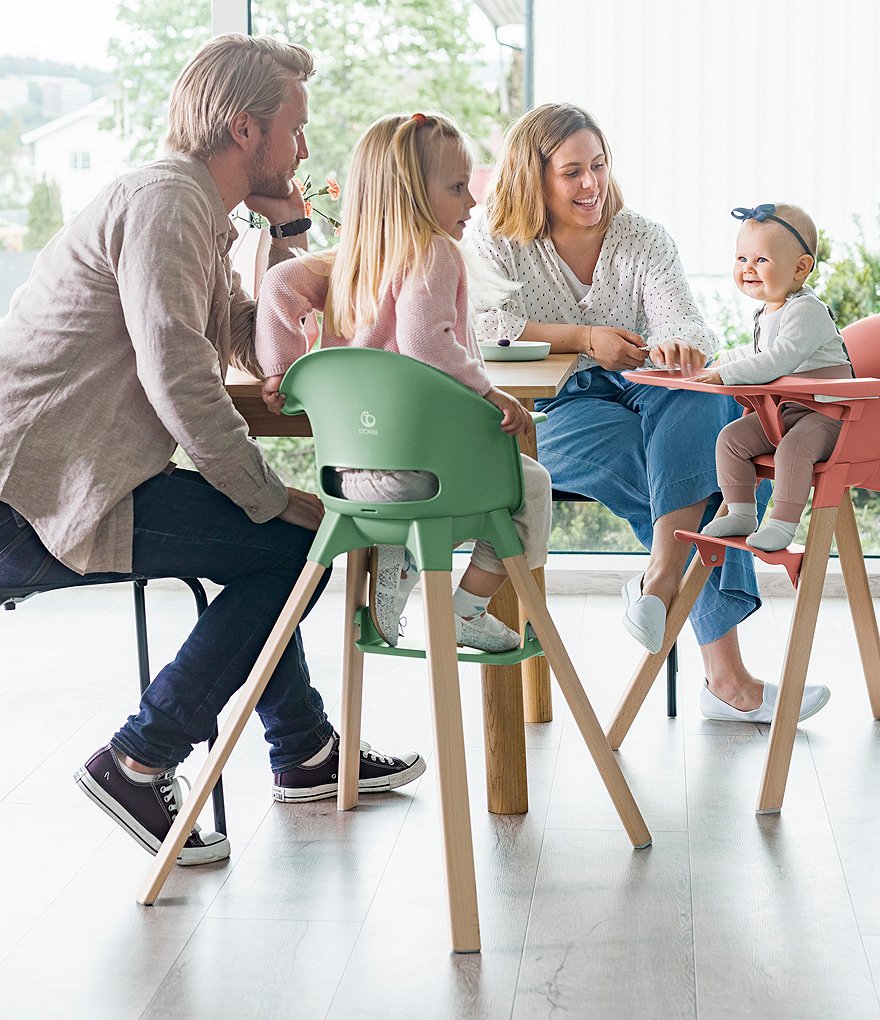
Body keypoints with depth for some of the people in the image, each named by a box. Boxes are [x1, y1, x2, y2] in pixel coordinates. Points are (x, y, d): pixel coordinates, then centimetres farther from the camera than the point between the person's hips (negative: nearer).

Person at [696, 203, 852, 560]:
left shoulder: (807, 310, -20)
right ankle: (741, 514, 7)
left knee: (793, 447, -34)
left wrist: (726, 375, -33)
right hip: (784, 411, 10)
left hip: (827, 414, -9)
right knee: (732, 437, -2)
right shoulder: (767, 312, 12)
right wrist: (726, 359, 26)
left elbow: (779, 360, -33)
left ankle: (783, 524, -27)